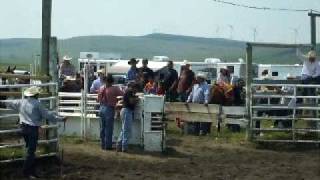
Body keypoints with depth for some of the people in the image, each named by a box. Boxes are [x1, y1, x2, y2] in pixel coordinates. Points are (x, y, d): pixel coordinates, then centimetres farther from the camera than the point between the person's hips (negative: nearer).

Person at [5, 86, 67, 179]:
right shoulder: (37, 104, -12)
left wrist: (5, 103, 46)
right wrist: (60, 118, -5)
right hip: (33, 129, -7)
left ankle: (32, 171, 29)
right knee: (30, 151, -2)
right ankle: (27, 172, 0)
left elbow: (11, 103, 24)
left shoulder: (21, 102, 5)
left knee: (30, 149, 21)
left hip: (24, 128, 7)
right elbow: (47, 114, -12)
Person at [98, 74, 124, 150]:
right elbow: (123, 94, -11)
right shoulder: (114, 89, -13)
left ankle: (103, 145, 18)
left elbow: (98, 99, 10)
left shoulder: (101, 88, 3)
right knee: (108, 129, 1)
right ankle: (108, 146, 3)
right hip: (109, 109, -5)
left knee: (102, 128, 12)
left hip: (102, 108, 5)